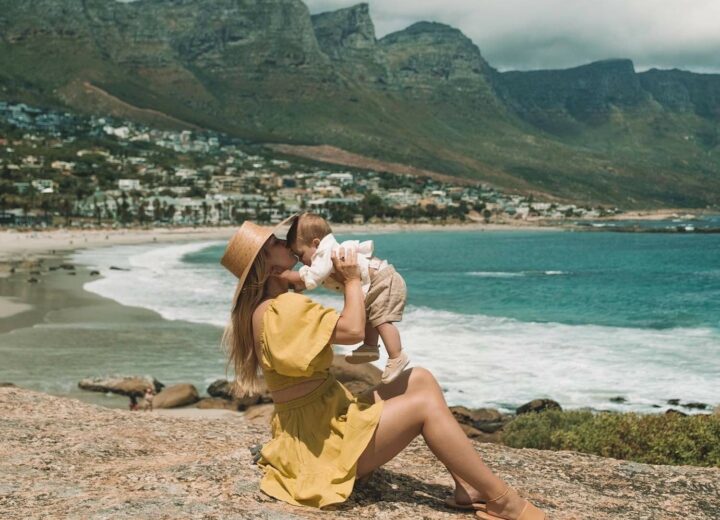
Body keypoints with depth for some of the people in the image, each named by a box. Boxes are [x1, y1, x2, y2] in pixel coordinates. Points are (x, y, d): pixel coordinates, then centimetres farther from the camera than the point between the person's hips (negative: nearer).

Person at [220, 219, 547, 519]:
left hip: (322, 424, 11)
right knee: (424, 404, -18)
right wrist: (352, 280, -8)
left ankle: (467, 487, -4)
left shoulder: (267, 309, 13)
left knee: (420, 379, 4)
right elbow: (352, 330, -24)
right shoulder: (280, 310, -20)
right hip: (320, 441, -11)